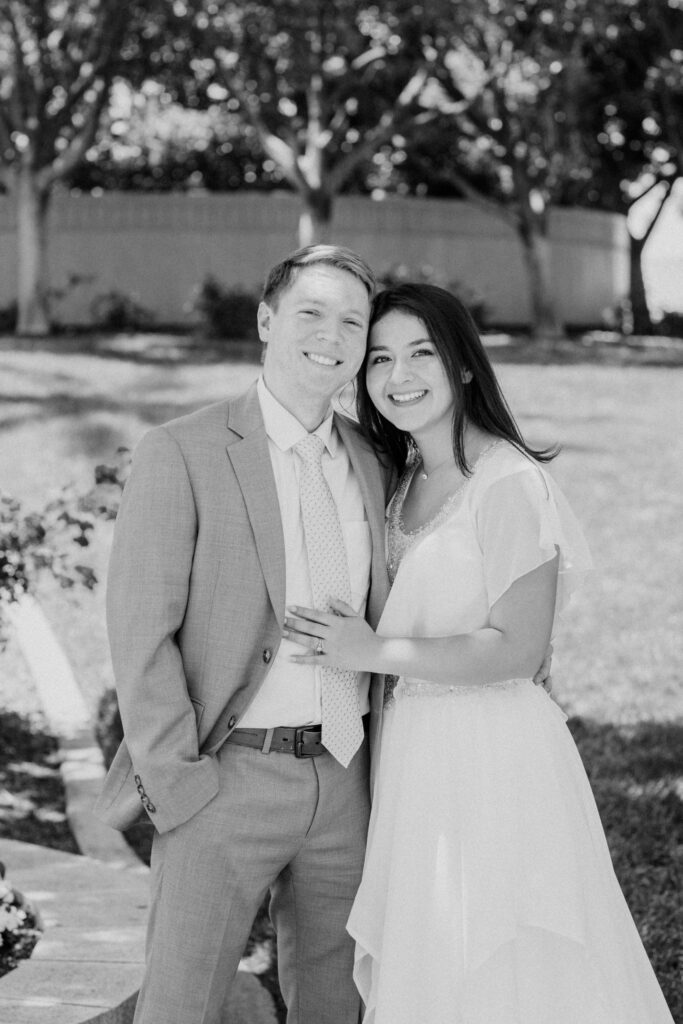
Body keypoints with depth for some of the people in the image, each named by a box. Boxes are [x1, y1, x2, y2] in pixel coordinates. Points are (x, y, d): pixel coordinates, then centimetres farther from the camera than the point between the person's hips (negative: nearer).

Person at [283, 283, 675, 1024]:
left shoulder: (508, 483, -16)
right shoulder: (407, 481, 10)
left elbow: (518, 649, -18)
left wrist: (377, 652, -18)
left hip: (492, 755, -8)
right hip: (412, 752, 8)